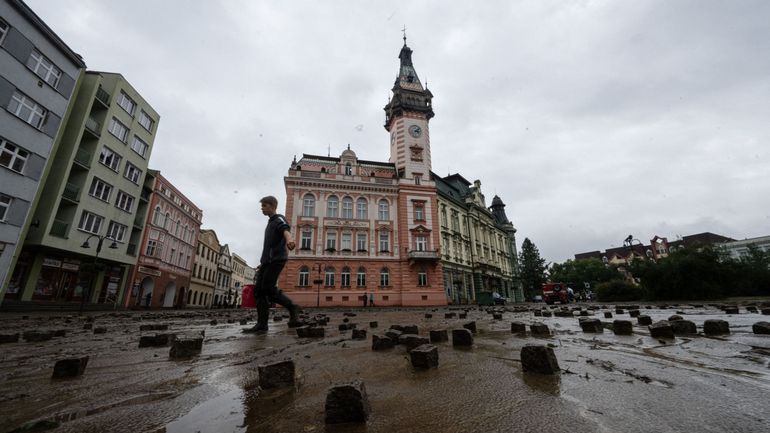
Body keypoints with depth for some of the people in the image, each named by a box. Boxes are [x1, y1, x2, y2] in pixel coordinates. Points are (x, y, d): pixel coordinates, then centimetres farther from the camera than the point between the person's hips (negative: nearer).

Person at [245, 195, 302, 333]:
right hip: (267, 261, 9)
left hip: (276, 259, -9)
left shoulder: (279, 219, -2)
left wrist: (289, 239, -50)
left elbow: (286, 229, -26)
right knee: (258, 290, 2)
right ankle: (262, 324, 3)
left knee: (268, 289, -16)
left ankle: (292, 308, -2)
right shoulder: (270, 223, 26)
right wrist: (263, 263, 32)